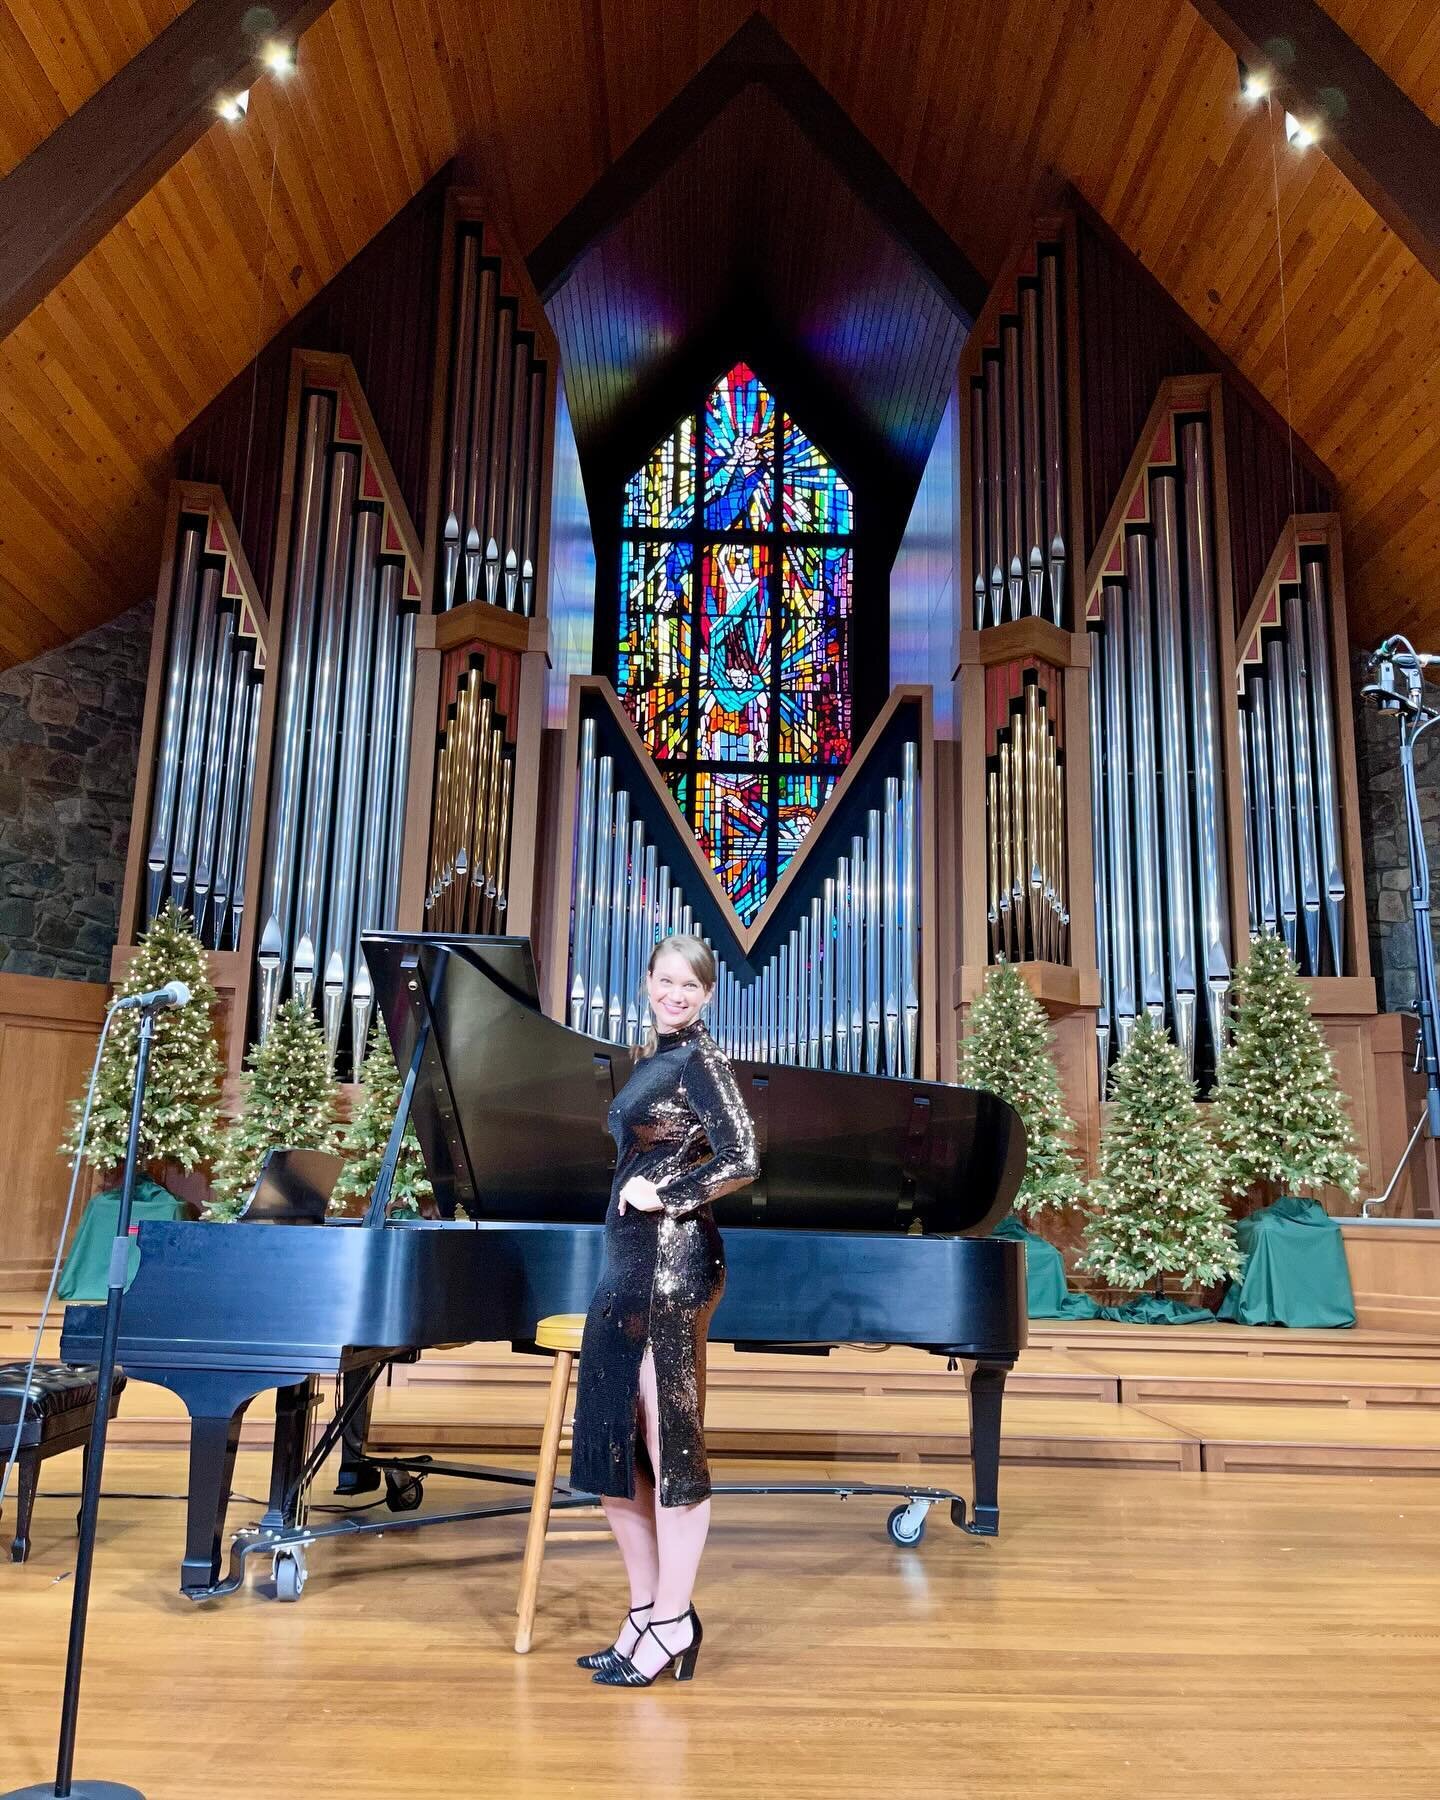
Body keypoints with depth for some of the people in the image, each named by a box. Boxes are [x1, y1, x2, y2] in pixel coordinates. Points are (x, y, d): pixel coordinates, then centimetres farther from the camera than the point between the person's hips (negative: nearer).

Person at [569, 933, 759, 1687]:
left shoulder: (700, 1059, -9)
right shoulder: (648, 1058, 16)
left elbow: (741, 1160, -18)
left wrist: (663, 1196, -11)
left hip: (672, 1263, -9)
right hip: (628, 1264, 9)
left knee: (669, 1441, 0)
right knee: (612, 1443, 12)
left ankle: (672, 1625, 13)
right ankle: (644, 1615, 25)